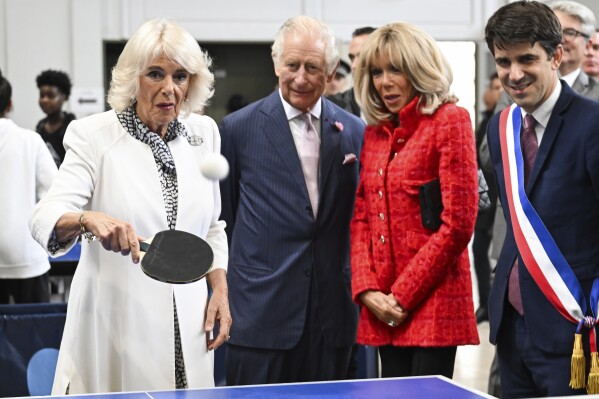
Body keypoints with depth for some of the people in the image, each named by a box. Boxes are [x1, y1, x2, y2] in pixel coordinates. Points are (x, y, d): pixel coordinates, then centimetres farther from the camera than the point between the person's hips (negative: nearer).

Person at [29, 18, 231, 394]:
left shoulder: (205, 132, 5)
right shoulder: (93, 135, -7)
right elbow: (44, 218, -18)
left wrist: (220, 290, 4)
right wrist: (88, 219, -38)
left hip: (188, 330, 4)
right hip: (114, 326, -3)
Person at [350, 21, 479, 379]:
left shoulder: (450, 121, -6)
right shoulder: (374, 132, 13)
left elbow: (458, 224, -11)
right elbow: (361, 218, 13)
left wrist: (404, 295, -10)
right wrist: (366, 289, -2)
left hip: (431, 301, -6)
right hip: (384, 309, 6)